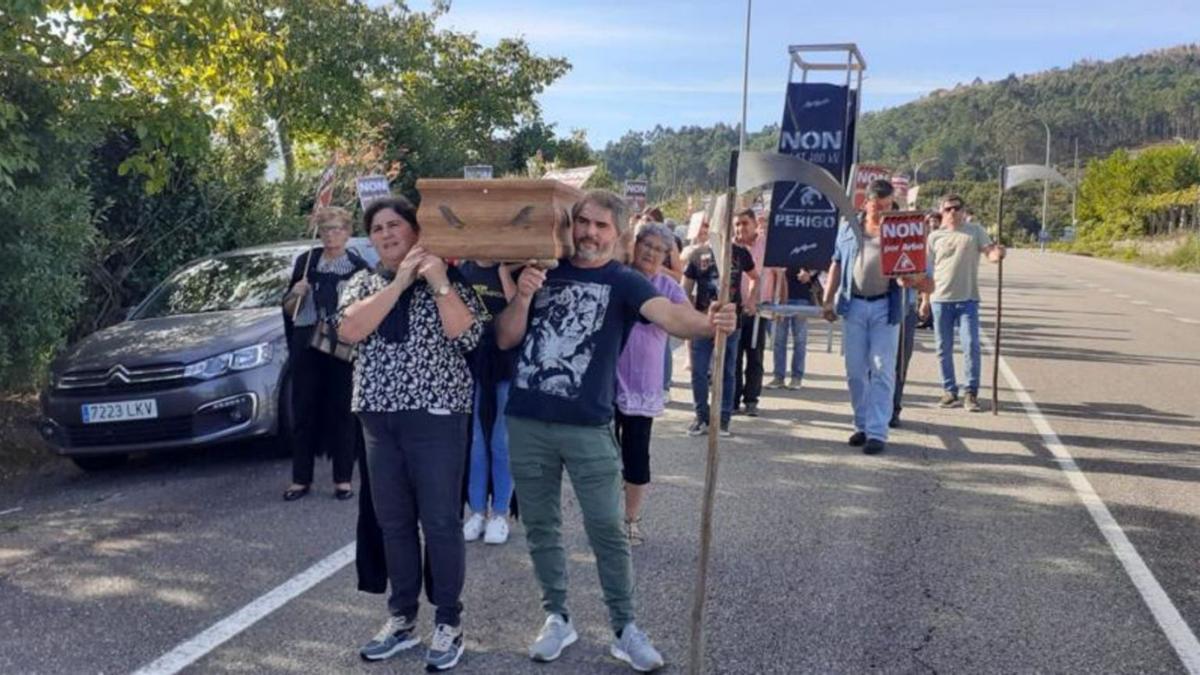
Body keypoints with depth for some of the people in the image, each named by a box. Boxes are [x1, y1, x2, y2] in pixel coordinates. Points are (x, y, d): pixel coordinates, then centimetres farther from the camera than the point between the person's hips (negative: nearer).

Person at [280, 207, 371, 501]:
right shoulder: (305, 262, 8)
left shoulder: (358, 267, 2)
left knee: (342, 411, 0)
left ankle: (343, 479, 9)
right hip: (307, 346, 2)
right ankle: (301, 479, 12)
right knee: (304, 411, 4)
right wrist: (295, 295, -7)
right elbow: (289, 309, 13)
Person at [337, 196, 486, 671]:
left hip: (436, 415, -4)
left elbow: (467, 336, -13)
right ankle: (401, 619, 23)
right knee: (393, 522, 11)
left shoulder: (450, 279, 0)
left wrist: (438, 282, -18)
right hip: (379, 417, 4)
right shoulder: (364, 283, 10)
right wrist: (399, 283, -13)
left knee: (440, 522, 0)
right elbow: (349, 330, -9)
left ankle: (448, 623, 13)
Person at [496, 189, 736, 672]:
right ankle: (557, 618, 27)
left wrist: (706, 323, -44)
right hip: (527, 422, 3)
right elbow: (505, 339, 5)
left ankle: (625, 629, 14)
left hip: (588, 427, -3)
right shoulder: (542, 270, 7)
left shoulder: (624, 282, -3)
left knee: (607, 530, 0)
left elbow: (666, 313, -23)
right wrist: (523, 296, -13)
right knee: (541, 525, 12)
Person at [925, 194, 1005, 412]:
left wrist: (997, 254, -30)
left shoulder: (975, 231, 5)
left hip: (967, 299, -2)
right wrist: (926, 298, 6)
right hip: (941, 299, 2)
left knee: (971, 345, -7)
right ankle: (949, 390, 18)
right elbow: (927, 270, 10)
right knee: (943, 348, 6)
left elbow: (990, 253, -6)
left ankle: (971, 392, 1)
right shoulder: (935, 237, 8)